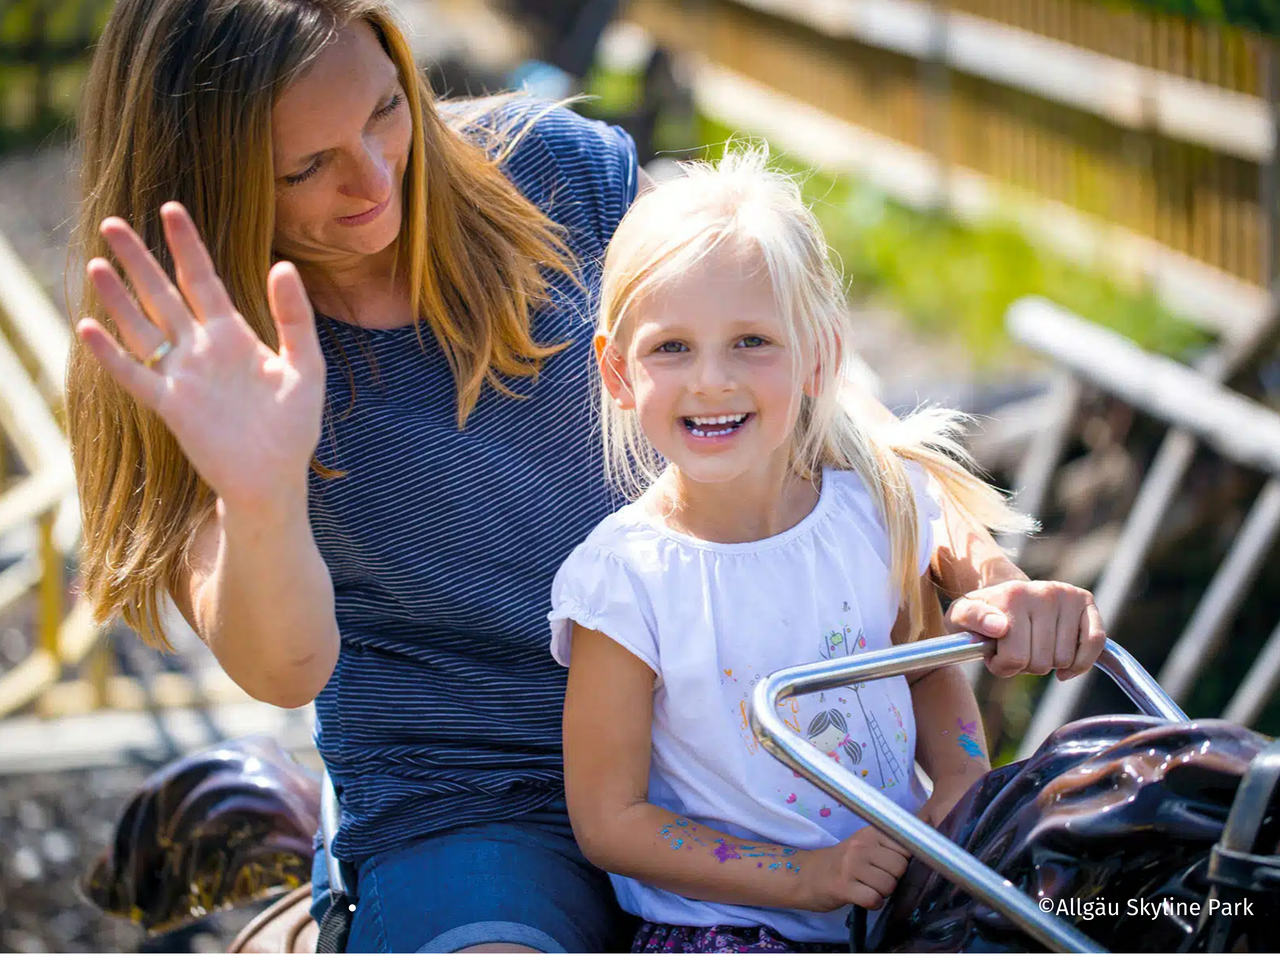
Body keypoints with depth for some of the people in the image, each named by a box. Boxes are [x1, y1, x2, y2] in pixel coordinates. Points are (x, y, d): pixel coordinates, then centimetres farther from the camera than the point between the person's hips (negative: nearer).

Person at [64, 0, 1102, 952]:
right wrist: (262, 498, -47)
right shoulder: (200, 351, -10)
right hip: (457, 817, -3)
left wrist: (974, 562, -12)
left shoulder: (551, 170, -4)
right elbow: (285, 668, -25)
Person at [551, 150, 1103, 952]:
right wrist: (809, 877, -17)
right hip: (719, 920, -3)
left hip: (898, 879, 4)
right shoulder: (624, 580, -14)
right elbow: (610, 820, -10)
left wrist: (964, 784, -2)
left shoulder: (876, 507, -1)